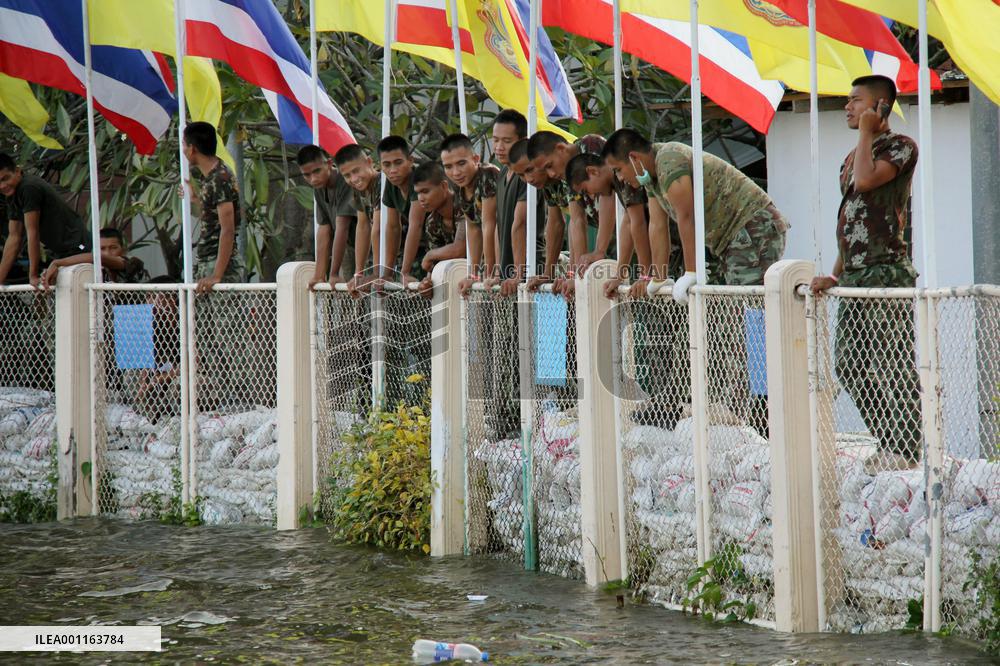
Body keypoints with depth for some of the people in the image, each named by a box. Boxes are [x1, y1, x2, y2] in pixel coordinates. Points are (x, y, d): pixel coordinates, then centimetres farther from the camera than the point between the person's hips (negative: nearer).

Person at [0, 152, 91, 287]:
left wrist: (33, 276, -17)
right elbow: (14, 237, 14)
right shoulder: (11, 195, 11)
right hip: (59, 255, 9)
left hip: (76, 249, -9)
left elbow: (33, 233, -19)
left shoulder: (29, 187, -18)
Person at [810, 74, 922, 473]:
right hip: (855, 275, 9)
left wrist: (866, 131, -8)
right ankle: (888, 445, 15)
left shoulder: (900, 147, -4)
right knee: (849, 366, 8)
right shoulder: (853, 156, 21)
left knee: (892, 366, -8)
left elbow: (866, 180, -21)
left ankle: (905, 452, -5)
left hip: (887, 271, -9)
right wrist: (835, 274, 16)